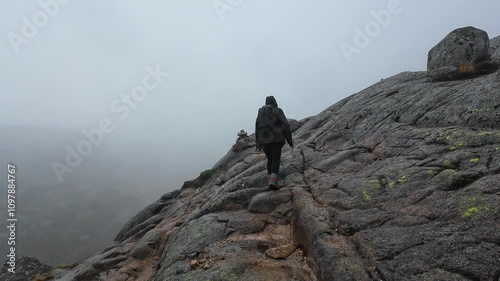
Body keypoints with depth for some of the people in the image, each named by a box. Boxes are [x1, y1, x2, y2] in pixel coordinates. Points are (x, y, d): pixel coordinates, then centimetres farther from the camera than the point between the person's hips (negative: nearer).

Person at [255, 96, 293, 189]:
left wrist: (258, 143, 10)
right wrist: (290, 140, 3)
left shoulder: (260, 112, 13)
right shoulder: (278, 111, 1)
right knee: (276, 160, -2)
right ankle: (273, 181, -17)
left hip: (264, 139, 4)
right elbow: (286, 126, -4)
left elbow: (257, 127, 8)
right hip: (276, 139, -4)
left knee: (270, 160, 16)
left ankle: (271, 180, 14)